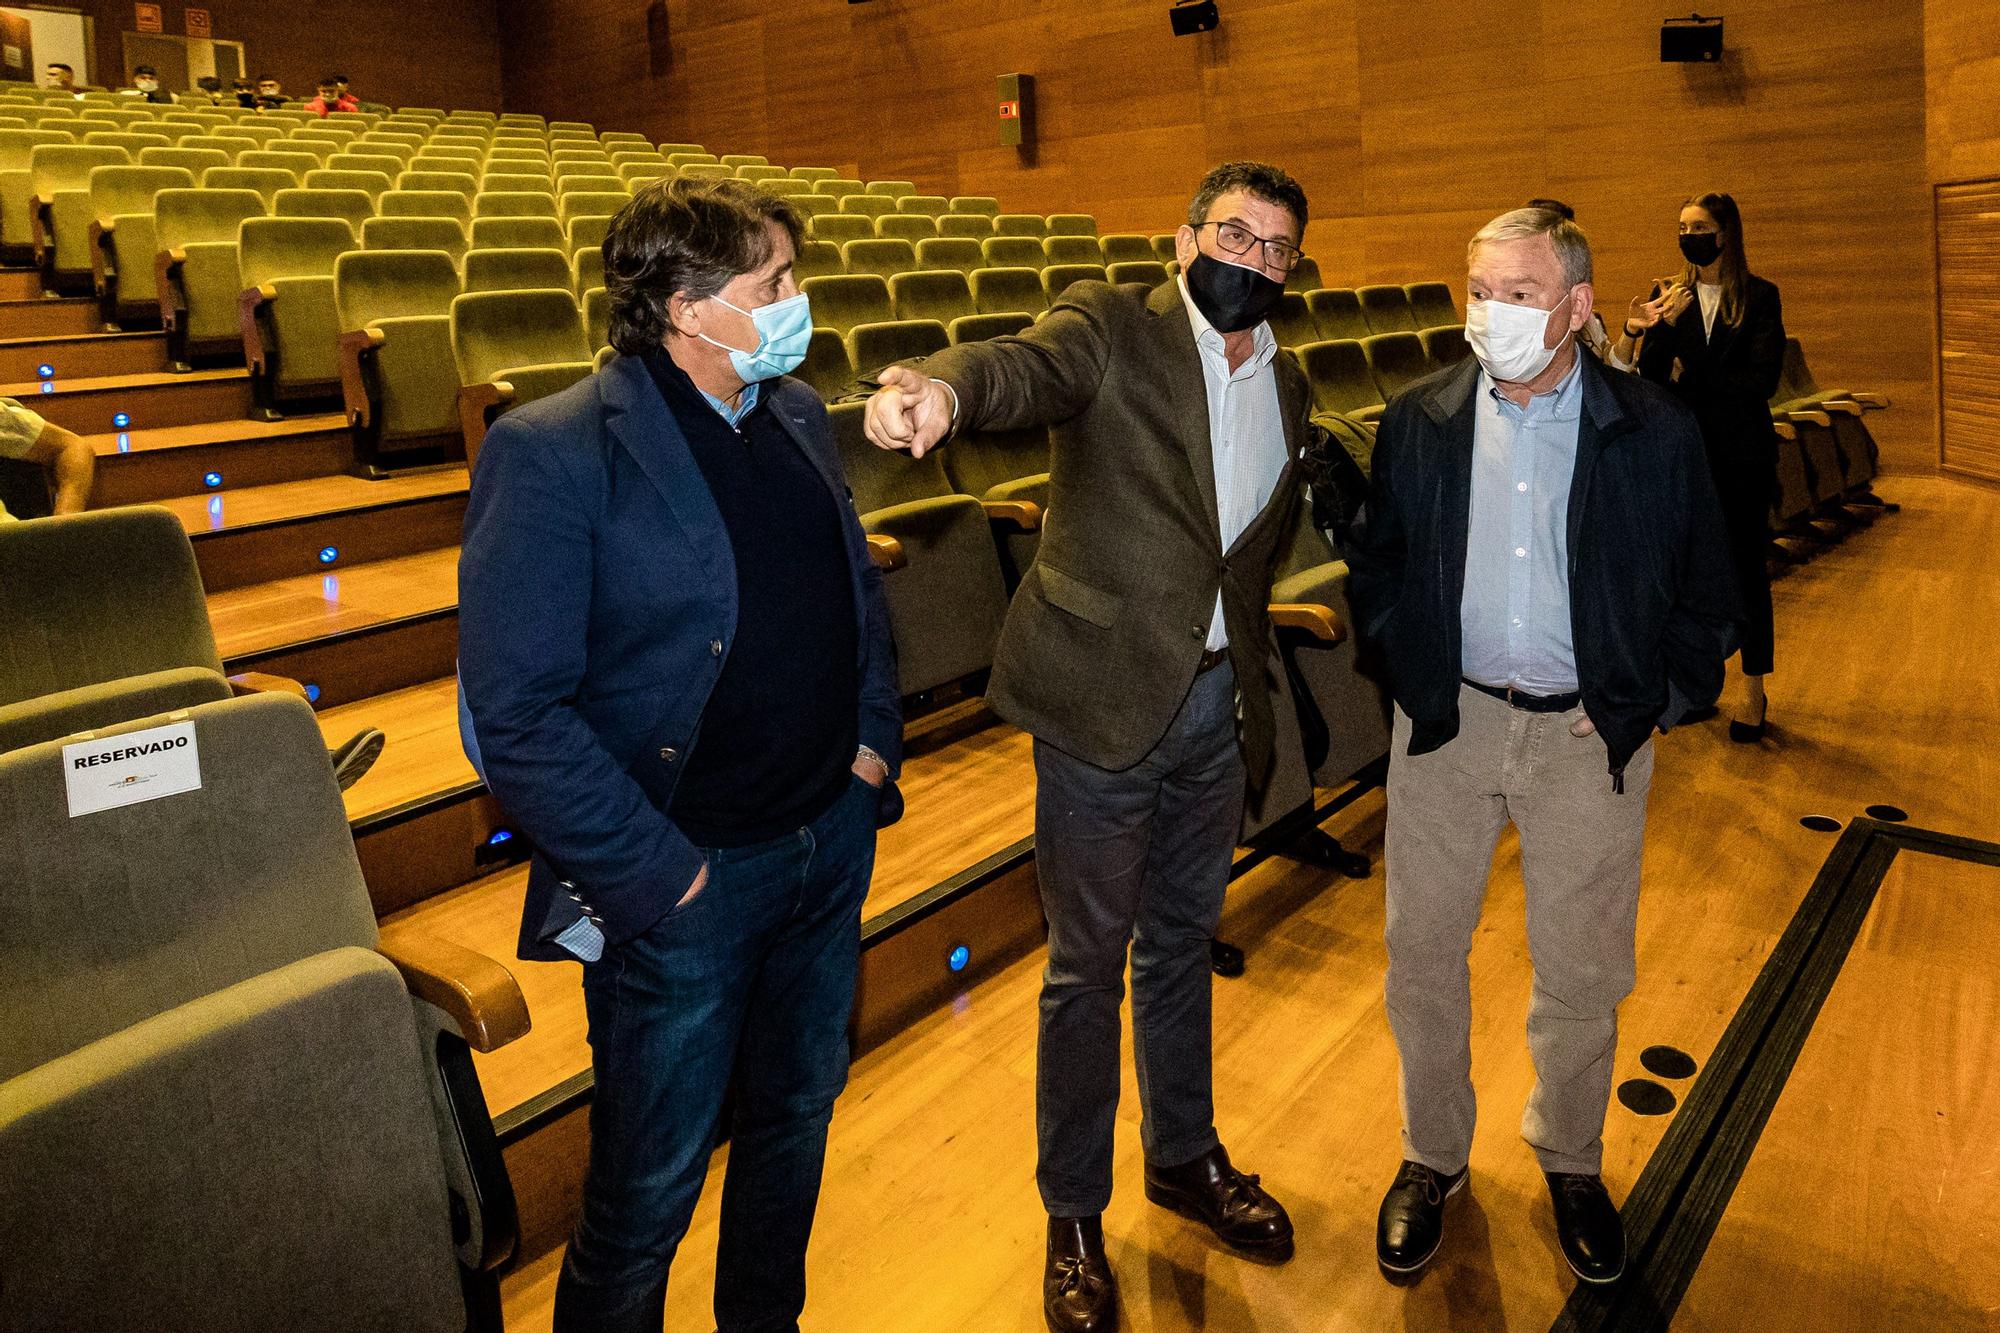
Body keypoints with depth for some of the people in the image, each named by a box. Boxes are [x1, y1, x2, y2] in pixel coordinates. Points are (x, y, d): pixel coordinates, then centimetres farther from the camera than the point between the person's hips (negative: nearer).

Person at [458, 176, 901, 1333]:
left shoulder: (798, 414, 5)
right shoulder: (553, 454, -18)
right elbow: (518, 714, -20)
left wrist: (876, 737, 5)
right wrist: (654, 873, -20)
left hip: (832, 840, 7)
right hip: (686, 879, -7)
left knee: (798, 1117, 25)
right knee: (649, 1195, 10)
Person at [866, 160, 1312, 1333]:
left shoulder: (1289, 385, 11)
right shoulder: (1111, 327, -8)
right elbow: (1026, 367, -30)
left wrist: (1263, 685, 13)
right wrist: (940, 387, -53)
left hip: (1217, 705, 6)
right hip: (1103, 697, -5)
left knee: (1183, 942, 21)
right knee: (1088, 963, 6)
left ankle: (1186, 1156, 43)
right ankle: (1075, 1217, 26)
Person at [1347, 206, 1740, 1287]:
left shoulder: (1657, 432, -6)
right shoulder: (1419, 421, -2)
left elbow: (1706, 593, 2)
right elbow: (1375, 564, 7)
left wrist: (1654, 707, -3)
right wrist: (1408, 669, -2)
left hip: (1589, 734, -1)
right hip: (1448, 721, 1)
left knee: (1580, 968, 11)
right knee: (1422, 954, 9)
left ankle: (1570, 1162, 37)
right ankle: (1432, 1157, 32)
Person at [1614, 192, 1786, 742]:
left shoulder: (1760, 296, -3)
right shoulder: (1670, 293, 4)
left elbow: (1763, 379, -11)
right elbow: (1651, 376, -5)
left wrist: (1691, 380, -10)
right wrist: (1660, 325, -20)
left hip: (1742, 451, -2)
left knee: (1746, 567, 3)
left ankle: (1754, 691, 14)